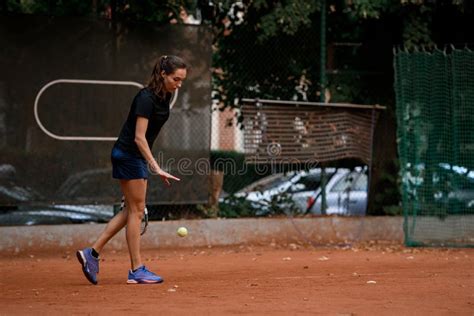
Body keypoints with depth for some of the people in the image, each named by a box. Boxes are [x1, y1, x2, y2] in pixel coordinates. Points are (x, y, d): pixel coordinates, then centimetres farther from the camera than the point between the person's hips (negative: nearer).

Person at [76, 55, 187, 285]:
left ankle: (92, 253, 11)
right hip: (128, 155, -9)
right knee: (136, 210, -4)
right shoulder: (146, 98, -22)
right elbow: (139, 137, -26)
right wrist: (155, 167, -31)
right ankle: (136, 270, 2)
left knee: (131, 210, 10)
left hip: (138, 156, 9)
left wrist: (149, 164, 22)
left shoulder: (165, 96, 6)